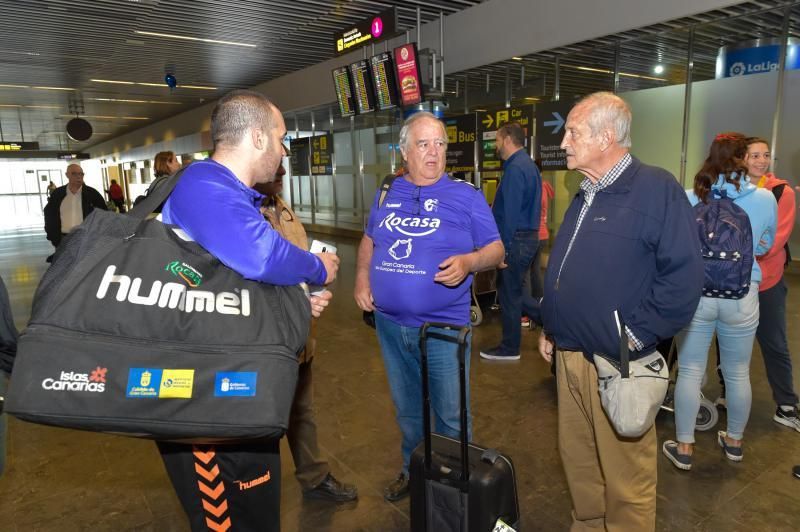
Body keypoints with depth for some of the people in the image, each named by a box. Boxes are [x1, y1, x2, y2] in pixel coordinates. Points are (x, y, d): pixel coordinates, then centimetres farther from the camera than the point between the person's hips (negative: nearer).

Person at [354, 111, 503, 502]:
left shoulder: (466, 196, -6)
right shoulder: (385, 195, 7)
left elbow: (496, 249, -4)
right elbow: (369, 240, 20)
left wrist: (468, 262, -24)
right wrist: (363, 276, 3)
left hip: (443, 326, -4)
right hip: (389, 324, 5)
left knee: (450, 416, 8)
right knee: (407, 409, 22)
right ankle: (412, 470, 44)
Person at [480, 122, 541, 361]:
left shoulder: (515, 168, -17)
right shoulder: (529, 164, 15)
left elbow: (510, 213, -22)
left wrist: (503, 248, -21)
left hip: (515, 240, -10)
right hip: (529, 236, 10)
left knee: (509, 292, 1)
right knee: (516, 289, 19)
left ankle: (509, 348, 12)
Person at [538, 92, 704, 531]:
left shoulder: (656, 189, -13)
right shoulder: (585, 195, 13)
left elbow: (684, 275, -19)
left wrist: (636, 335, -17)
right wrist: (549, 325, 16)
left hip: (616, 363, -8)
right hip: (569, 356, 8)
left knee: (624, 474, 9)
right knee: (577, 457, 21)